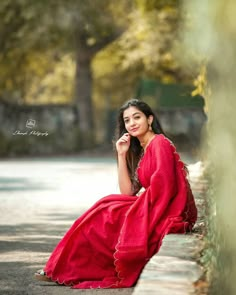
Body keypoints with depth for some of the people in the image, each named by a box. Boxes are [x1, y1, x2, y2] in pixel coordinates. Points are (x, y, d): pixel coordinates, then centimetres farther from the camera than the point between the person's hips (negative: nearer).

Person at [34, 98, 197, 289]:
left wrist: (138, 210, -14)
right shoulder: (141, 151, 17)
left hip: (169, 214, -8)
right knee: (106, 208, 0)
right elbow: (128, 192, 8)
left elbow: (162, 188, -20)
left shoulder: (160, 144, -10)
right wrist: (122, 155, 3)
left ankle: (66, 271, 3)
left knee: (104, 218, -9)